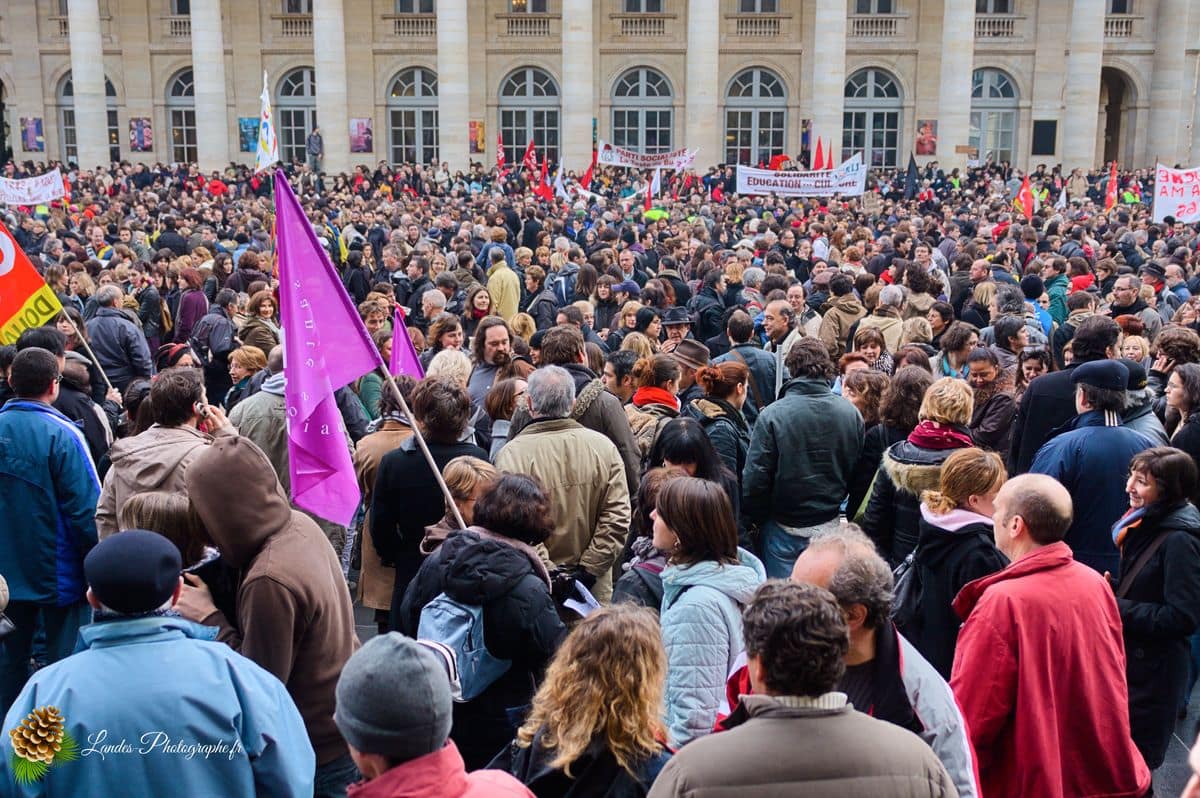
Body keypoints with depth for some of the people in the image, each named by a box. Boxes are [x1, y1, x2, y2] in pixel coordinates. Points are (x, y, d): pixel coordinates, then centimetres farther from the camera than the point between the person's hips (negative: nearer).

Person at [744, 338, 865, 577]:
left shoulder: (772, 415, -17)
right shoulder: (851, 413, -5)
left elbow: (755, 478, -14)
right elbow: (857, 473, 3)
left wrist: (756, 519, 1)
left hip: (784, 528, -3)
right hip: (829, 525, 3)